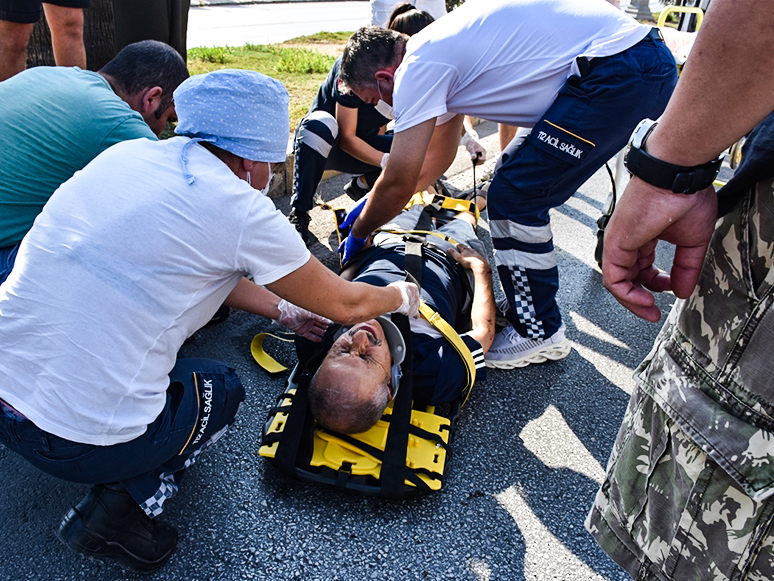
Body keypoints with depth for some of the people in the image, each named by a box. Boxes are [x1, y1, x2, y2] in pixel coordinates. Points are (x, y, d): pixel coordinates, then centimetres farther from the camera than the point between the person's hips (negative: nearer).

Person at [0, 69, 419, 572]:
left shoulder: (126, 154, 5)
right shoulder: (238, 206, -16)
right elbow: (347, 306, -4)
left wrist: (285, 311, 26)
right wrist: (401, 296, 17)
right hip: (84, 446, -6)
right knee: (223, 389, 21)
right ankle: (134, 498, 0)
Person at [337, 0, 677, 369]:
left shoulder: (418, 68, -10)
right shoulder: (441, 49, 19)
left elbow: (397, 186, -8)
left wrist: (358, 233, 11)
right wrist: (376, 200, 34)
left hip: (618, 72, -10)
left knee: (513, 198, -6)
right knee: (521, 185, 16)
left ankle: (540, 332, 9)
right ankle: (528, 301, 30)